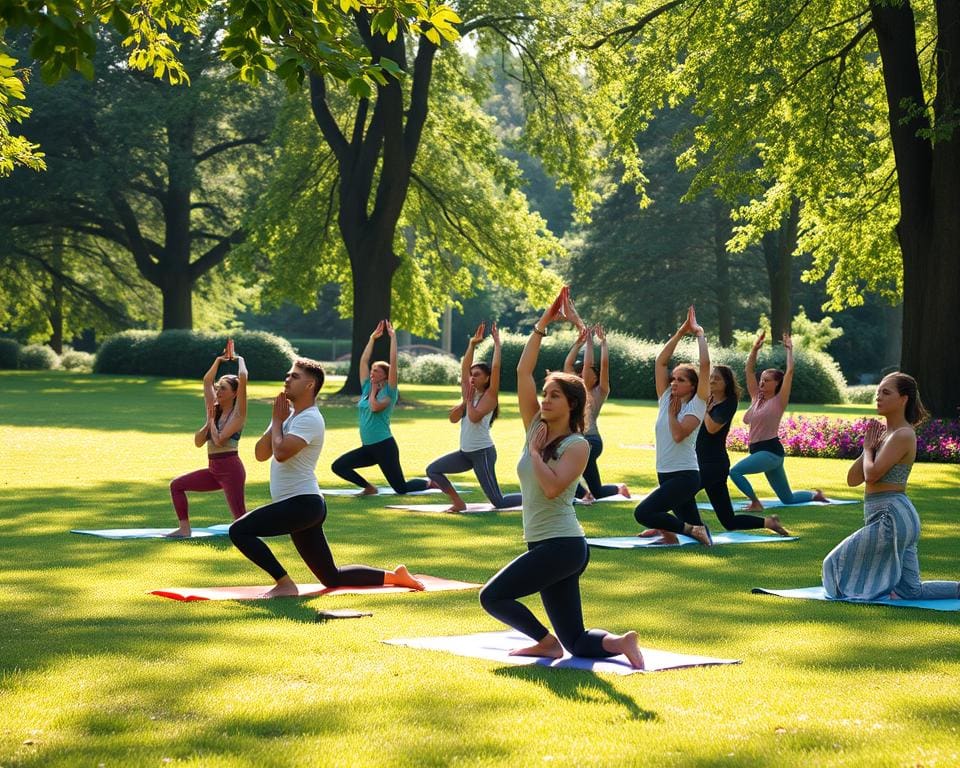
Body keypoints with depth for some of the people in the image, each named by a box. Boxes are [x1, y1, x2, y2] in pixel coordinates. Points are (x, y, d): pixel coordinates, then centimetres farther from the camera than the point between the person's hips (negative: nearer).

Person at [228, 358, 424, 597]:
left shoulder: (309, 419, -12)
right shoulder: (288, 415, 16)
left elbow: (281, 453, -26)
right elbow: (261, 454, 11)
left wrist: (278, 421, -10)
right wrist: (277, 422, -1)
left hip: (303, 504, -10)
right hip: (300, 507, 10)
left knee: (239, 530, -19)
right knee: (332, 578, 13)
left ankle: (284, 584, -15)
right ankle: (393, 576, 22)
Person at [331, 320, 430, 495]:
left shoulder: (389, 393, -5)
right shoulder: (366, 389, 11)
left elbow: (393, 362, -17)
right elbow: (363, 361, 12)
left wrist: (393, 337, -7)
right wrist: (372, 338, 12)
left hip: (384, 446, -7)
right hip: (368, 447, 7)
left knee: (401, 488, -5)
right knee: (338, 466, -6)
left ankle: (432, 483, 22)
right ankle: (369, 488, 10)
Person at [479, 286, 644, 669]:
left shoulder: (577, 445, -9)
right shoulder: (536, 427, 9)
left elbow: (552, 487, -26)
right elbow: (523, 371, 6)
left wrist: (536, 451, -12)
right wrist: (543, 323, 7)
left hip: (562, 546, -7)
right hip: (544, 545, 7)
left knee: (493, 597, -13)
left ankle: (547, 641, -1)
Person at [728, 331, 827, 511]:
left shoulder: (779, 401, -5)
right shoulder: (756, 398, 12)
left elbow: (790, 372, -13)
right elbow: (749, 369, 12)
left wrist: (789, 349, -5)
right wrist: (755, 348, 7)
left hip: (771, 451, -8)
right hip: (759, 450, 8)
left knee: (735, 471, -26)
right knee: (788, 499, 13)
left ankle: (756, 503, -16)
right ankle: (815, 495, 33)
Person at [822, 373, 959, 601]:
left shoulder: (903, 435, -12)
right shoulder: (885, 435, 16)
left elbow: (872, 474, -21)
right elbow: (853, 479, 13)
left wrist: (869, 448, -3)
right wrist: (869, 447, 2)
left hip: (891, 518, -10)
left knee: (836, 564, 1)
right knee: (911, 591, 10)